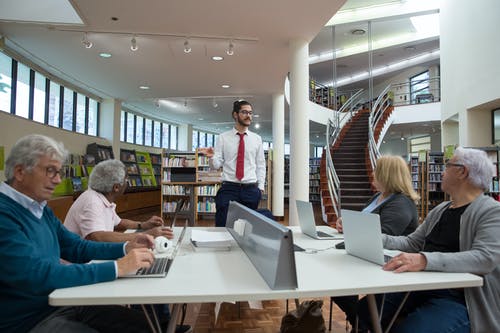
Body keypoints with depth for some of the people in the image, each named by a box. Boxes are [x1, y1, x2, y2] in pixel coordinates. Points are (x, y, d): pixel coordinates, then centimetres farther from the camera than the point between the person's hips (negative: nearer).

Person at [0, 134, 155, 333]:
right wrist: (117, 267, -29)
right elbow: (38, 276, -31)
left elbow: (77, 248, 14)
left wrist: (125, 248, -2)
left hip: (62, 303, 8)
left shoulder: (41, 209, 8)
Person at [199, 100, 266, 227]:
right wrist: (212, 157, -22)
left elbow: (261, 165, 10)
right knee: (223, 226, 0)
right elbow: (217, 165, 0)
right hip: (228, 189, -2)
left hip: (251, 190, 2)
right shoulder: (223, 137, 3)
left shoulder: (257, 139, 9)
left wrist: (260, 187, 3)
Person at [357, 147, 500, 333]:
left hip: (457, 300, -7)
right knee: (364, 310, -6)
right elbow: (411, 243, 16)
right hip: (420, 288, 7)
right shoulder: (440, 210, 16)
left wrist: (425, 260, -37)